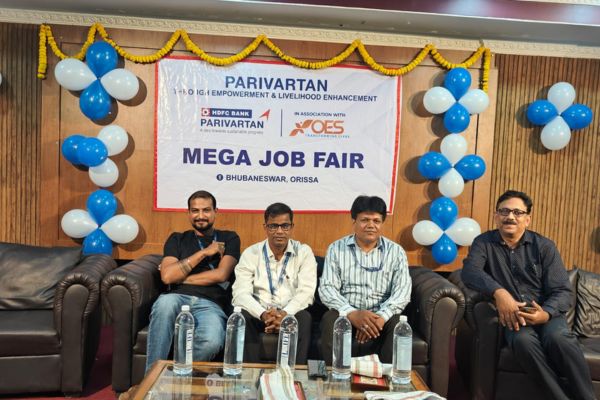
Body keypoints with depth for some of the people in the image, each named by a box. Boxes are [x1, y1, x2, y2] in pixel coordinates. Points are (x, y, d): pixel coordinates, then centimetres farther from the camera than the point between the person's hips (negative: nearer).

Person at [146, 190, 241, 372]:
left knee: (211, 342, -36)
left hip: (210, 304, -1)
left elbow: (221, 275, 0)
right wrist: (204, 253, 2)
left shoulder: (229, 239, 16)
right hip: (179, 298, 2)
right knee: (165, 301, -37)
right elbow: (167, 276, 3)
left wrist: (180, 277, 3)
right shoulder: (177, 239, 20)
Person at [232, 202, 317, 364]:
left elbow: (306, 291, -9)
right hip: (259, 314, 1)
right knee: (242, 317, -30)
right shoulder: (250, 253, 3)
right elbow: (241, 293, -9)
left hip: (291, 314, 0)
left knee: (304, 318, -32)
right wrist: (263, 314, -28)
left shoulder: (304, 252, 3)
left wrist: (285, 313, -27)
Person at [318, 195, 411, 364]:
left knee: (398, 324, -30)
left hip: (382, 317, 1)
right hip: (346, 315, 0)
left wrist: (380, 317, -26)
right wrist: (352, 313, -25)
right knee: (330, 320, -30)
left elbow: (403, 290, -7)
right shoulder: (336, 248, 3)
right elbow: (326, 288, -6)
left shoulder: (396, 252, 4)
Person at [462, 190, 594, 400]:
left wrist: (546, 313, -26)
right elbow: (469, 271, -15)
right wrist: (498, 292, -34)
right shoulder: (484, 242, 3)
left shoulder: (544, 246, 3)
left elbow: (562, 291, -3)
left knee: (558, 337, -33)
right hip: (511, 314, 0)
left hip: (546, 312, 1)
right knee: (523, 340, -34)